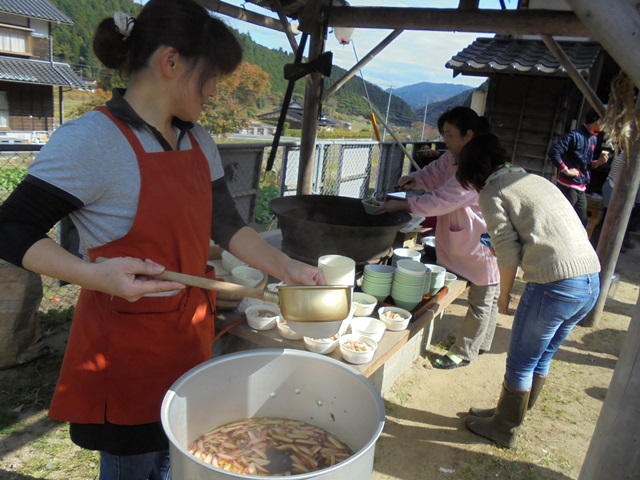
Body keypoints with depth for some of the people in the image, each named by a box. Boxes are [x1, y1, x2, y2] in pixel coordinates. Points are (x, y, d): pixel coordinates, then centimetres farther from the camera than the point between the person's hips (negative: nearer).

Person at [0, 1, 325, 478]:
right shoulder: (90, 140, -19)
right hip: (125, 344, -6)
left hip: (191, 333, 7)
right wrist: (95, 274, -30)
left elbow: (225, 224, 8)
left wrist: (285, 268, -1)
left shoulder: (198, 141, 4)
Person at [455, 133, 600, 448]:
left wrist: (504, 295, 6)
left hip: (554, 285, -8)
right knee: (542, 358, 22)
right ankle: (511, 416, 40)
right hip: (592, 281, 8)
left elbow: (508, 253, -8)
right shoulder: (536, 179, 20)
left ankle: (503, 430, 29)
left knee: (520, 364, 11)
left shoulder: (492, 192, -2)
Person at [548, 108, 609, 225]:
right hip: (568, 186, -8)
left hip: (582, 188, 8)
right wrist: (566, 170, -20)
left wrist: (598, 162, 2)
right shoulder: (575, 135, -14)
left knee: (582, 222, 12)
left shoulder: (594, 139, 13)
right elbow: (553, 152, -24)